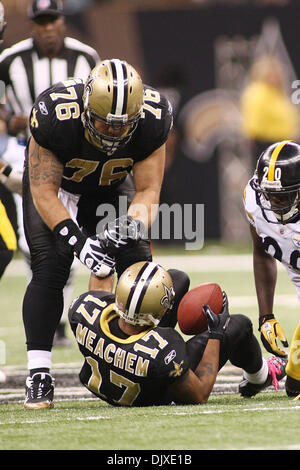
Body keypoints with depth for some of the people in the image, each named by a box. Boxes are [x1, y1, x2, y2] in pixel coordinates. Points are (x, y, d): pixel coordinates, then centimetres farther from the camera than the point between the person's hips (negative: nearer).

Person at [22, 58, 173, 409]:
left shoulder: (152, 119, -29)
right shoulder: (56, 114, -37)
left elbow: (147, 190, -20)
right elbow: (44, 192, -30)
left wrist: (132, 224, -41)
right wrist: (77, 241, -41)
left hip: (111, 187, 3)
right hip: (55, 186, -3)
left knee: (138, 264, -12)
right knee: (49, 269, -20)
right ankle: (38, 375, -15)